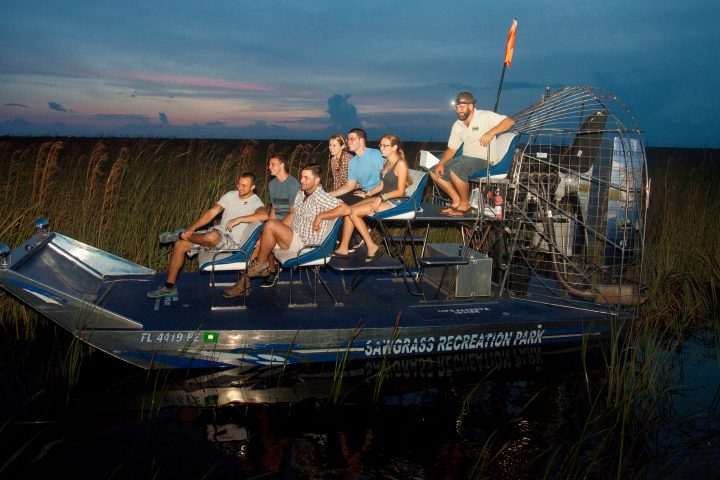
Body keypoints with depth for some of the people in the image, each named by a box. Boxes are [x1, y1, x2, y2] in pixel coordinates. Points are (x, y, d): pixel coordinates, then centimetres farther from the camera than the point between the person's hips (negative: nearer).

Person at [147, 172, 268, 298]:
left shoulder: (255, 202, -9)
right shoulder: (231, 195, 9)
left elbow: (264, 215, -34)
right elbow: (211, 213, 5)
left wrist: (238, 219, -34)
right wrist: (192, 228, -6)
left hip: (232, 242, -7)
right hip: (217, 232, 7)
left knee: (212, 236, -41)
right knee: (180, 245, -3)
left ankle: (181, 235, -9)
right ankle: (169, 287, 3)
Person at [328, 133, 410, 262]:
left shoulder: (400, 164, -13)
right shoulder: (386, 162, 15)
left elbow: (400, 191, -16)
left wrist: (381, 198, -21)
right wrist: (368, 194, 9)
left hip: (394, 201, -9)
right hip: (382, 197, 9)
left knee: (353, 212, -18)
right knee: (349, 210, -7)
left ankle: (372, 247, -11)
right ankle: (343, 248, -10)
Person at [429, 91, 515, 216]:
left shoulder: (485, 116, -10)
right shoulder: (457, 125, 11)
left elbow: (510, 121, -19)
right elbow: (451, 149, 13)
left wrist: (491, 132, -32)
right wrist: (441, 163, -4)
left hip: (483, 159, -8)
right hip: (465, 158, 8)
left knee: (455, 170, -34)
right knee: (435, 172, 1)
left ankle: (465, 204, -13)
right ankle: (457, 200, 7)